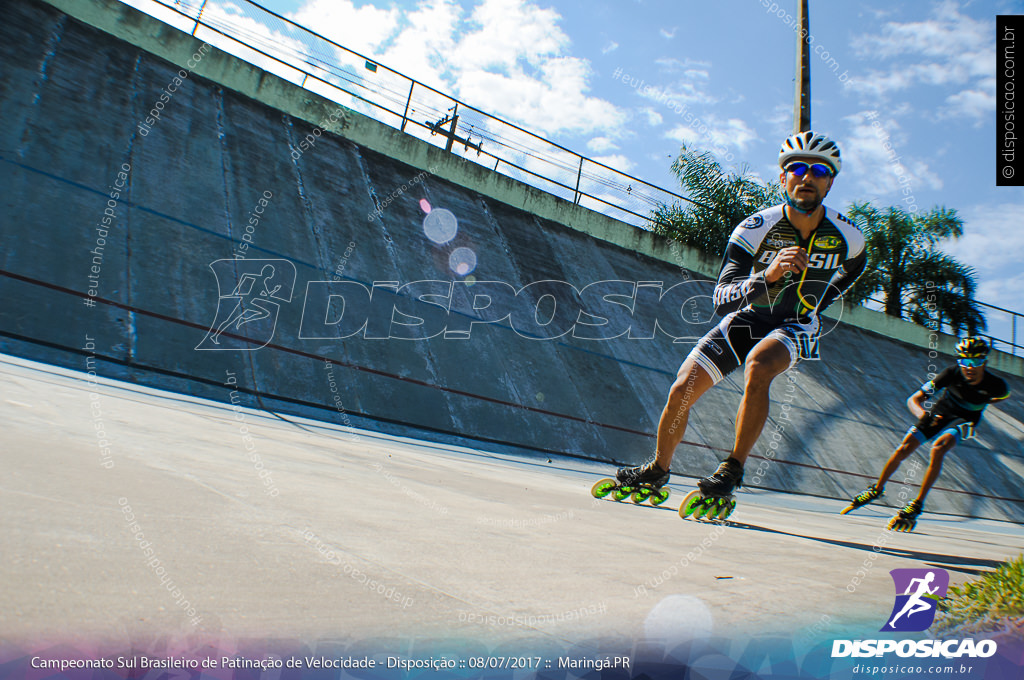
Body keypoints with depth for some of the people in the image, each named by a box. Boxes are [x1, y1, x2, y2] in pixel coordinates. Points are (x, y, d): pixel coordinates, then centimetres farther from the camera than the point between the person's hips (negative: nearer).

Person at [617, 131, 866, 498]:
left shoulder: (847, 237, -14)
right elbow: (721, 300, -30)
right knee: (682, 390, -9)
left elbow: (853, 268, 14)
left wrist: (816, 304, 11)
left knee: (757, 365, -37)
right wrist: (768, 275, -46)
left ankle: (733, 468, -23)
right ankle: (658, 470, 17)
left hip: (795, 326, -1)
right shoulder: (755, 228, -21)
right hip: (748, 317, 1)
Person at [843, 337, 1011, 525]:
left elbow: (1005, 395, 5)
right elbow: (914, 399, -26)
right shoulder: (952, 373, -27)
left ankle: (918, 503, -19)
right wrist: (921, 412, -45)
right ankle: (877, 488, 17)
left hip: (964, 420, -1)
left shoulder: (995, 385, -25)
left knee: (938, 449, -30)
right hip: (939, 413, 1)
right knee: (903, 449, -8)